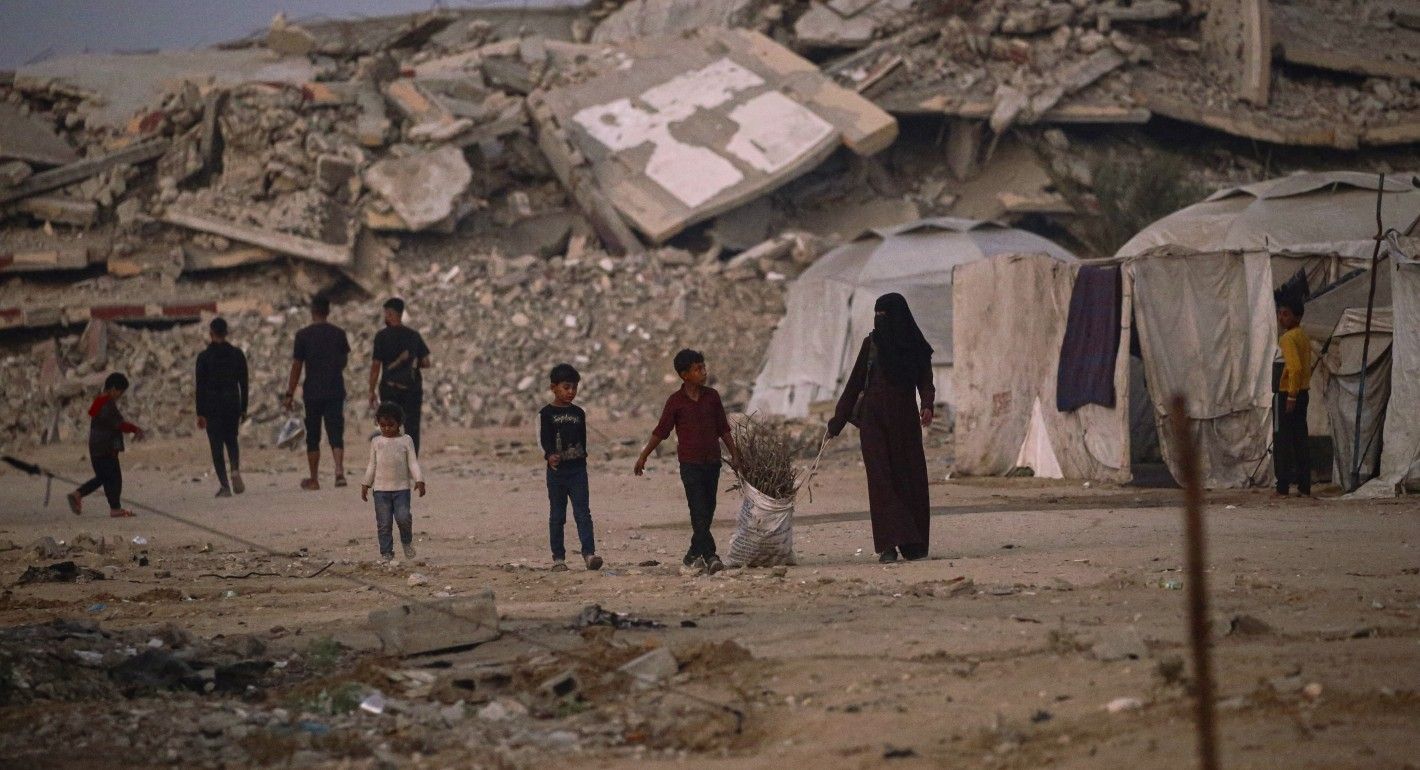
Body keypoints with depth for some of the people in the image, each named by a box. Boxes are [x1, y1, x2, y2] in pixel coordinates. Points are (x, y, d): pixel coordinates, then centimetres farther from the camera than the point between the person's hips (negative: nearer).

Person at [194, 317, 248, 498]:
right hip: (232, 402, 3)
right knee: (231, 440, 20)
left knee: (216, 445, 4)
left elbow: (200, 386, -8)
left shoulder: (204, 357, -8)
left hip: (212, 404, -3)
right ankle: (236, 470, -7)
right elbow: (243, 383, 4)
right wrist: (243, 409, 11)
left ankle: (224, 485, -2)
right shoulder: (237, 354, 1)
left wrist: (200, 413, -4)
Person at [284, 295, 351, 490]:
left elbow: (296, 367, -5)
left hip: (312, 393, -2)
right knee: (336, 434, 0)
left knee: (313, 437, 8)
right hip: (335, 391, 2)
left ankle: (314, 479, 12)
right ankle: (339, 471, -20)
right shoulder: (339, 334, 2)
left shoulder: (303, 335, -6)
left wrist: (289, 395, 1)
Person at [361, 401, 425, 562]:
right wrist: (366, 484, 11)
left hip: (401, 488, -2)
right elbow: (372, 465, 14)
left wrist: (419, 481, -8)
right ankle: (386, 552, 6)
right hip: (381, 488, 2)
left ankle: (407, 542, 14)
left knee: (403, 517, -13)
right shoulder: (376, 442, 9)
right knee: (383, 523, -1)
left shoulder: (406, 441, 4)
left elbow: (413, 463, 3)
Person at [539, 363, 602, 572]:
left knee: (583, 512, -7)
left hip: (577, 469, 2)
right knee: (557, 515, 4)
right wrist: (549, 456, -28)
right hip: (556, 469, -2)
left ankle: (589, 553, -15)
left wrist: (582, 458, 13)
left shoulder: (578, 413, 11)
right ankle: (558, 557, 8)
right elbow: (543, 439, -10)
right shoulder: (546, 414, -1)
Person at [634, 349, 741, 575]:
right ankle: (710, 556, -18)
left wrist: (734, 453, 10)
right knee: (699, 511, -11)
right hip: (690, 463, -4)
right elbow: (660, 431, 0)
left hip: (712, 461, 5)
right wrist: (643, 456, 1)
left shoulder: (712, 396, 5)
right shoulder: (676, 401, -5)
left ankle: (693, 555, 19)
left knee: (707, 512, 8)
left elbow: (723, 428, 13)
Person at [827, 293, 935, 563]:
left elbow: (925, 383, 1)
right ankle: (888, 545, -13)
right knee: (882, 480, -8)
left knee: (910, 478, -2)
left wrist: (927, 405, -19)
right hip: (874, 422, 0)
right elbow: (855, 383, 11)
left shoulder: (917, 347, 5)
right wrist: (838, 419, 8)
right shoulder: (871, 343, 8)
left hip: (904, 420, 0)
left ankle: (914, 544, 4)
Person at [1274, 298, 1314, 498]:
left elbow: (1295, 367, -24)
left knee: (1283, 442, -4)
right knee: (1300, 442, 10)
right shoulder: (1303, 337, 14)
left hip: (1288, 394, -9)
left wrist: (1291, 397, -22)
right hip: (1302, 394, 9)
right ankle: (1304, 487, 9)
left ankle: (1283, 487, -5)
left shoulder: (1288, 338, -14)